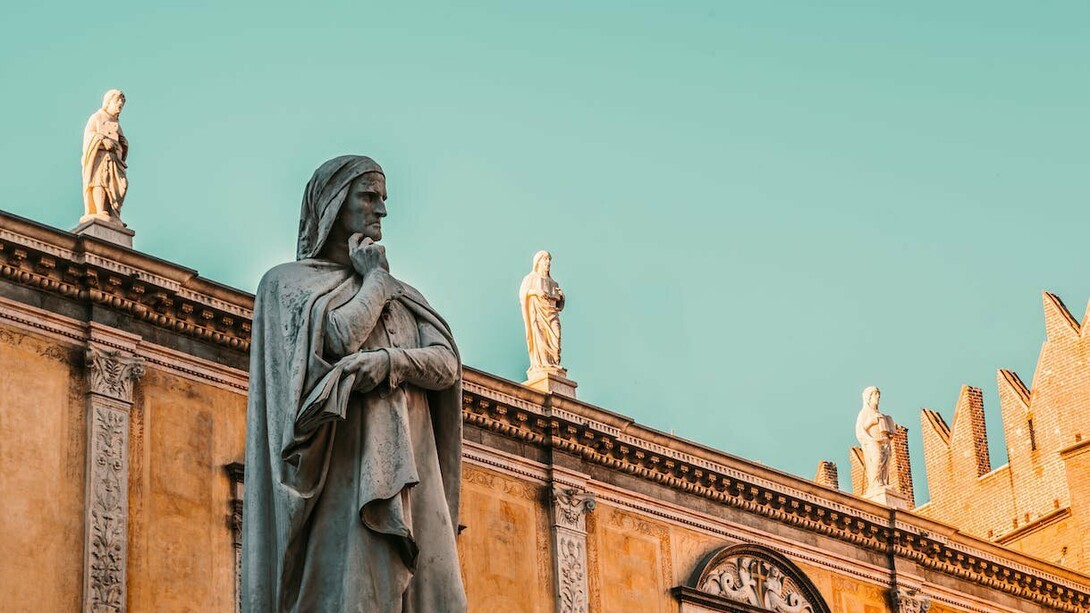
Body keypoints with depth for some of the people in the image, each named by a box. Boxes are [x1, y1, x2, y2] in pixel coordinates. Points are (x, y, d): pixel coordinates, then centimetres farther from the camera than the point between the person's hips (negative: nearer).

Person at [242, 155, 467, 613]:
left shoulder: (400, 295, 26)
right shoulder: (289, 281, 11)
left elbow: (447, 364, 9)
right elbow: (340, 336, -9)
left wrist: (390, 360, -11)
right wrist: (375, 278, 8)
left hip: (408, 468, 5)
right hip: (344, 464, -5)